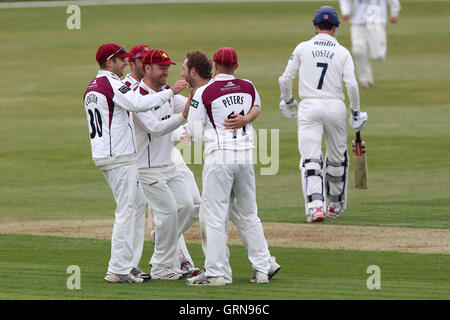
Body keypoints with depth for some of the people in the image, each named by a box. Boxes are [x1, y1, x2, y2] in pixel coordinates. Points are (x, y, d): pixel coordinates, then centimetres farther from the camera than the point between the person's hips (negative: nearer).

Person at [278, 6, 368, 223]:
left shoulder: (303, 48, 4)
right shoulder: (342, 52, 3)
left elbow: (285, 80, 4)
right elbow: (351, 85, -7)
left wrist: (287, 101, 22)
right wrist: (356, 113, 5)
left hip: (309, 107, -1)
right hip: (335, 107, 1)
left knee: (310, 159, -8)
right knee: (337, 159, 19)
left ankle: (315, 205, -26)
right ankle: (335, 205, 30)